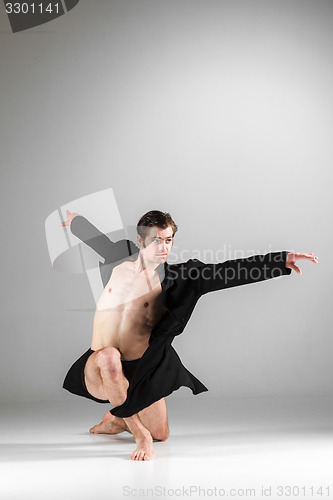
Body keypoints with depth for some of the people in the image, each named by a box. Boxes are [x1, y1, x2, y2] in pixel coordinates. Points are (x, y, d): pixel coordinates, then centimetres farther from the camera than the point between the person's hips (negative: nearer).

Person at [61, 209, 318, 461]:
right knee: (109, 356, -37)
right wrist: (74, 220, 41)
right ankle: (138, 433, -21)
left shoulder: (174, 278, -8)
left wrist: (283, 260, -23)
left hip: (142, 369, 1)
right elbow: (97, 238, 21)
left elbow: (230, 272, -16)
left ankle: (117, 420, 42)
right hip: (98, 372, -1)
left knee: (160, 434, 9)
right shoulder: (119, 260, -2)